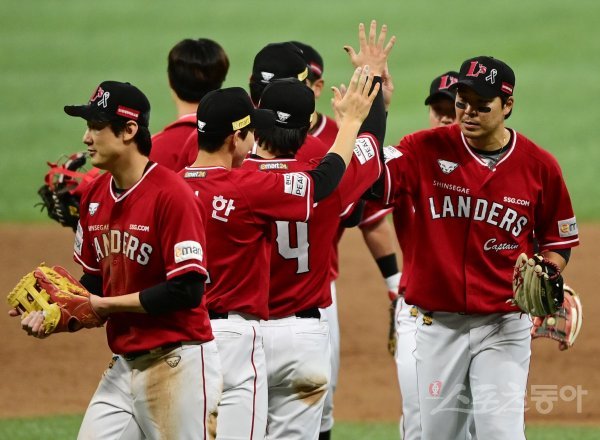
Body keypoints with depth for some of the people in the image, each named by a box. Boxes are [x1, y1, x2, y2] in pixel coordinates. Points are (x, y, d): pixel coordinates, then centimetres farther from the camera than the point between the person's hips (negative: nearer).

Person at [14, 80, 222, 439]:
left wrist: (105, 305, -16)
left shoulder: (171, 194, -16)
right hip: (124, 365, 8)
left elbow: (187, 290, -20)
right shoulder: (95, 197, 9)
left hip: (178, 365, -8)